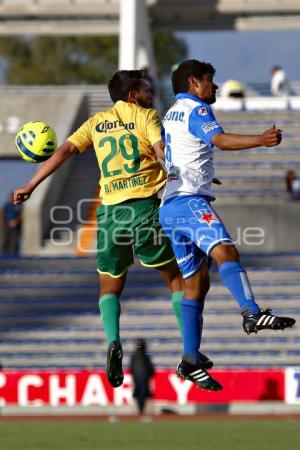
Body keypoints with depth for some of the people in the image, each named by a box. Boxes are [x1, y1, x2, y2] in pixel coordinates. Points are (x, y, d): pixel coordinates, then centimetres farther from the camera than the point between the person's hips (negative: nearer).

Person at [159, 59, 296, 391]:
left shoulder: (171, 114, 27)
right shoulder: (195, 109, -3)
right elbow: (220, 140, -23)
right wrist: (260, 140, -37)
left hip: (170, 207, 10)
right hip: (189, 201, -10)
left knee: (196, 283, 9)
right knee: (224, 251, -31)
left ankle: (190, 361, 7)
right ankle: (252, 313, -55)